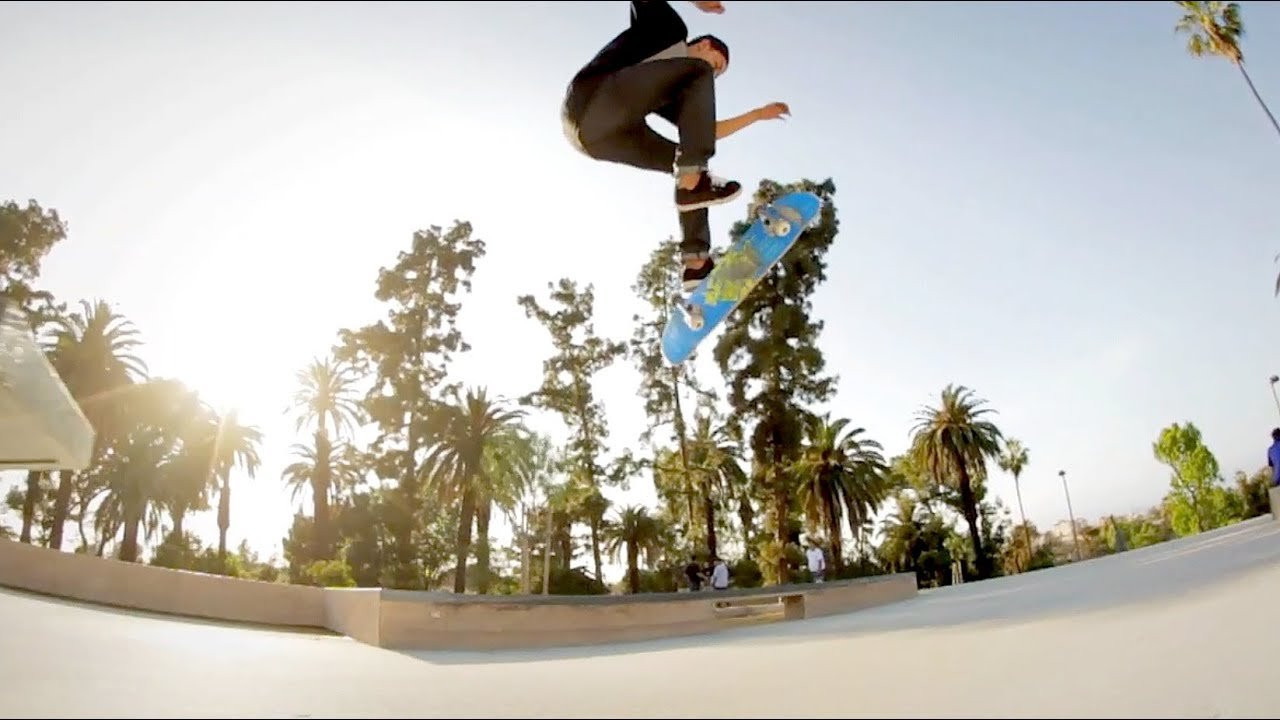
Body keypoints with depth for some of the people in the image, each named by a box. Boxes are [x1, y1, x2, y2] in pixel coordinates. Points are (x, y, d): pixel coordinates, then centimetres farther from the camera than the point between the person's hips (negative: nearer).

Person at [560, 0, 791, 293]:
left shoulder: (666, 97, 34)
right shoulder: (669, 29, 18)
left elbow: (709, 131, 41)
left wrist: (758, 114, 46)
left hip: (606, 137, 8)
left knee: (691, 169, 9)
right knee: (698, 75, -11)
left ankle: (696, 262, -6)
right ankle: (692, 183, -23)